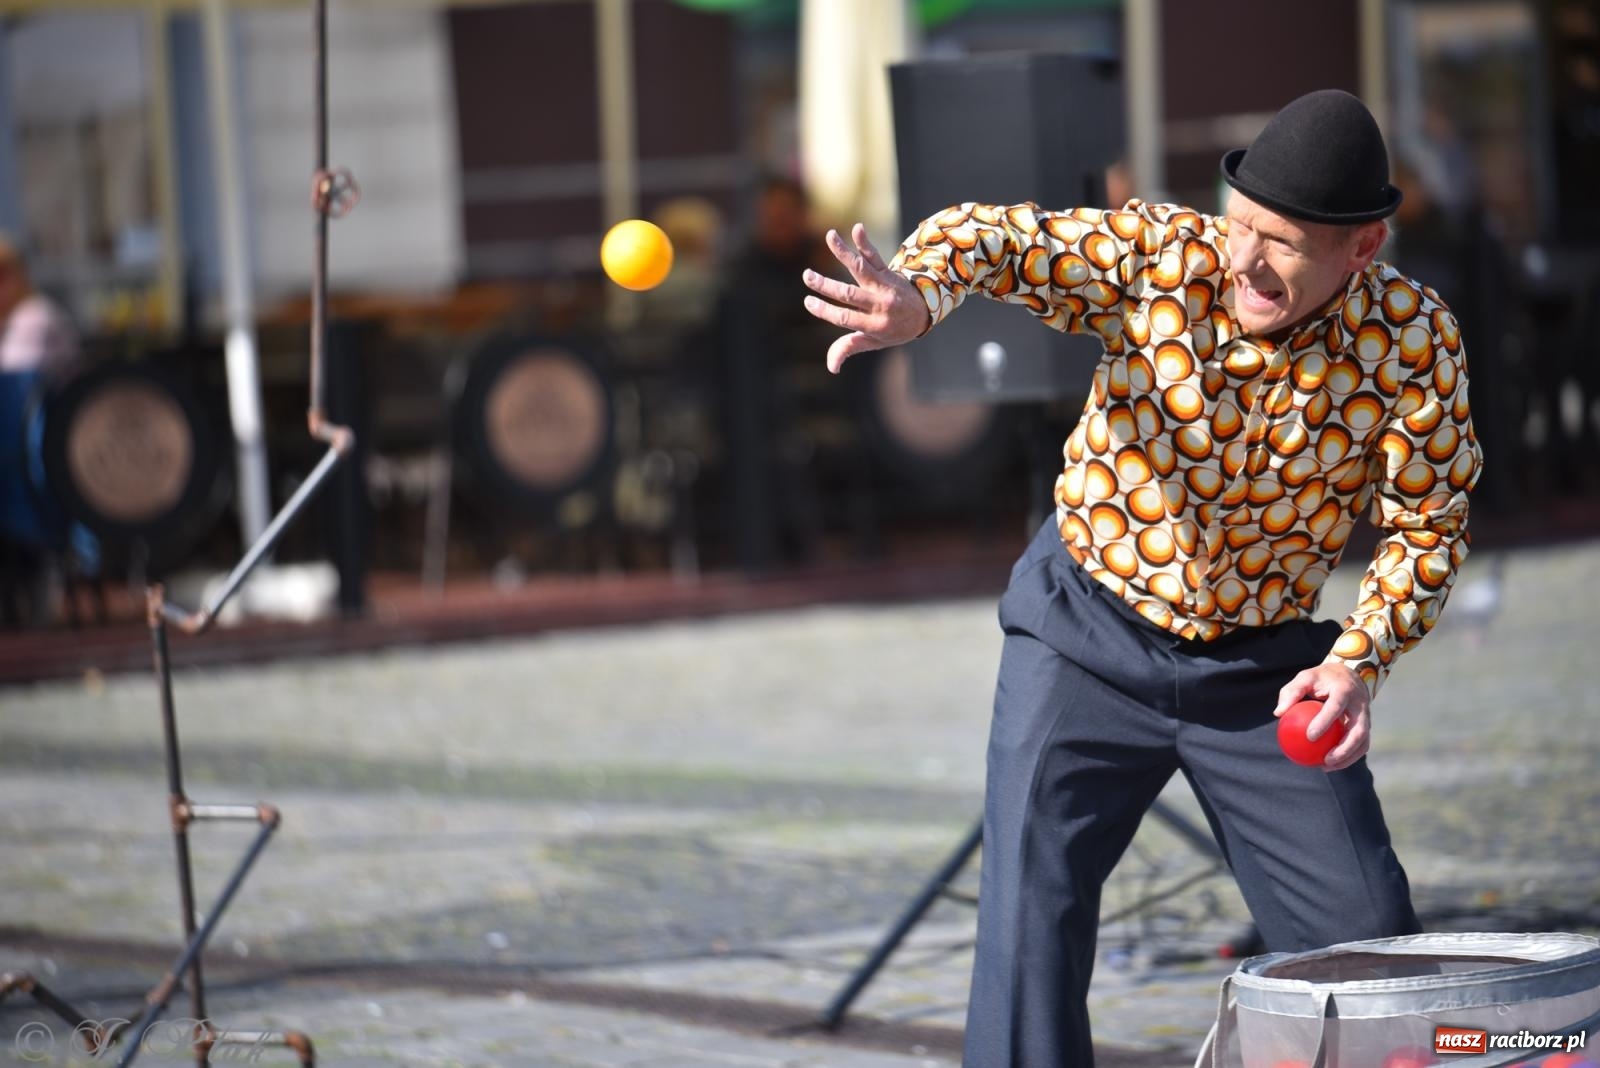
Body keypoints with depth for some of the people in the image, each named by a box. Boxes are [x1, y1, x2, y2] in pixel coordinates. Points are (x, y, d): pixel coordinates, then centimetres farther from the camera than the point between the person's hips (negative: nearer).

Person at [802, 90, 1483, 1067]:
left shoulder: (1413, 340, -16)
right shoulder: (1158, 258, -19)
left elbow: (1430, 527, -6)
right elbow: (994, 236, -27)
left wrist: (1358, 662, -20)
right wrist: (918, 294, -51)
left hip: (1261, 664, 1)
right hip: (1086, 634, -1)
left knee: (1367, 935, 1)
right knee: (1033, 905, -11)